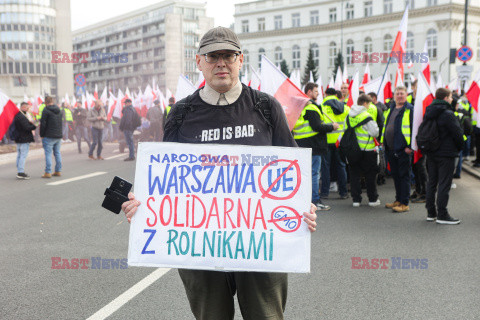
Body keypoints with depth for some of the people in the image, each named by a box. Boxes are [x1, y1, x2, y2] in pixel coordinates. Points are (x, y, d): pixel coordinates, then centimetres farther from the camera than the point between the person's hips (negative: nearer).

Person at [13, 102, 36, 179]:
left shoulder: (17, 115, 15)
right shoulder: (22, 117, -18)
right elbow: (26, 127, -23)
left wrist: (31, 123, 2)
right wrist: (35, 125, -15)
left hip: (18, 139, 11)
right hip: (24, 139, -11)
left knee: (19, 155, 14)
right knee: (23, 155, -7)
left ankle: (19, 171, 20)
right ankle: (21, 172, -7)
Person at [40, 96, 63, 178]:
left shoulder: (46, 110, -9)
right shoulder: (59, 110, 12)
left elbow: (43, 123, -11)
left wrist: (42, 134, -3)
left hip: (49, 136, -6)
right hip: (59, 136, 6)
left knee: (48, 154, -4)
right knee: (57, 153, 13)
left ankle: (48, 172, -5)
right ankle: (58, 171, 15)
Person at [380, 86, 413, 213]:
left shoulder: (410, 110, -7)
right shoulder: (391, 109, 16)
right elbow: (385, 125, 24)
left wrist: (410, 145, -17)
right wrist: (382, 140, 18)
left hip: (403, 149, -7)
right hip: (390, 149, 8)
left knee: (404, 176, -2)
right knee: (395, 175, 14)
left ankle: (405, 203, 2)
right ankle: (398, 200, 25)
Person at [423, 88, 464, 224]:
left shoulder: (428, 113, 8)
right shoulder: (447, 114, -16)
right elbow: (458, 133, -12)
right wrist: (460, 147, 5)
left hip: (431, 153, 8)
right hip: (446, 154, -8)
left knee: (431, 182, 13)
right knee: (444, 184, -3)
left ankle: (431, 212, 18)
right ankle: (442, 215, -1)